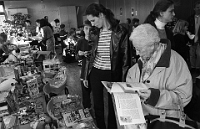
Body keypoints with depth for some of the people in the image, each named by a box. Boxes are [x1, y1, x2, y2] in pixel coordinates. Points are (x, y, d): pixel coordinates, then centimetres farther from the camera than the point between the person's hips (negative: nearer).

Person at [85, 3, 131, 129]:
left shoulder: (121, 31, -11)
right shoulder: (96, 32, 2)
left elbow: (125, 57, -8)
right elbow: (92, 54, 10)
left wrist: (124, 79, -9)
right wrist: (87, 75, 11)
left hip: (112, 74, -4)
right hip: (95, 72, 4)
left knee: (113, 104, 12)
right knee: (98, 105, 14)